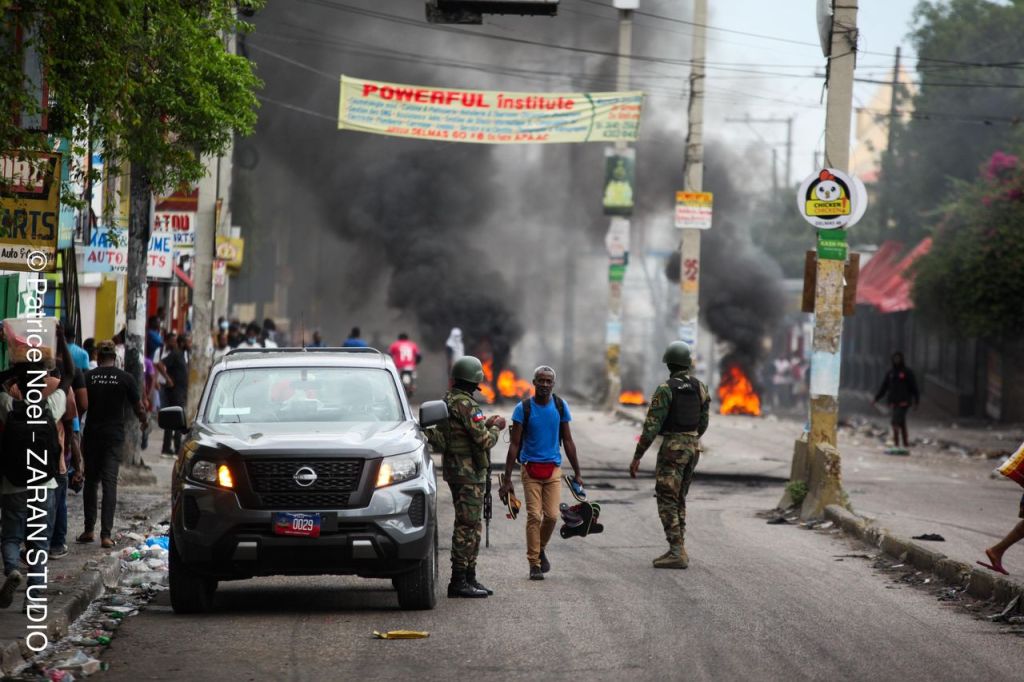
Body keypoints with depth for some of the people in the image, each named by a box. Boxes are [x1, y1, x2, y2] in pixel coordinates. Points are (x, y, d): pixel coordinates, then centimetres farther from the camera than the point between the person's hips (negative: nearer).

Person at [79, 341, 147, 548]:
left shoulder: (88, 377, -2)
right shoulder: (125, 378, -3)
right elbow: (139, 407, 3)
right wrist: (143, 421, 25)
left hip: (91, 436, 1)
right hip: (114, 436, -1)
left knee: (91, 481, 14)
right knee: (110, 483, -2)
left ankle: (89, 530, 17)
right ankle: (106, 534, -8)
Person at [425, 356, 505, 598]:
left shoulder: (450, 400, 12)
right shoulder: (466, 405, -19)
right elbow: (485, 441, -20)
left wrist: (486, 423, 20)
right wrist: (496, 428, -2)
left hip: (456, 469, 10)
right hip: (468, 473, -10)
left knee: (471, 526, 15)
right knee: (466, 526, -7)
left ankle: (469, 578, 20)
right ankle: (459, 582, -6)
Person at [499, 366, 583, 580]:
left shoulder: (560, 406, 4)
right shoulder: (523, 408, -4)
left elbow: (568, 441, 12)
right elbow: (514, 445, -3)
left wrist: (577, 473, 11)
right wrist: (507, 480, -6)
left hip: (553, 469, 2)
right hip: (530, 468, -2)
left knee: (552, 515, -5)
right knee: (534, 516, -7)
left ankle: (540, 548, 23)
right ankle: (534, 564, 2)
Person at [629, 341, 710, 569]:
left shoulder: (665, 389, -13)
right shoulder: (700, 387, 6)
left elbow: (652, 425, -17)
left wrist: (637, 457, -13)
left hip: (672, 447, -7)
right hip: (693, 447, 7)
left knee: (667, 500, -5)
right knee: (679, 499, 16)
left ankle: (676, 553, -14)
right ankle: (678, 550, 15)